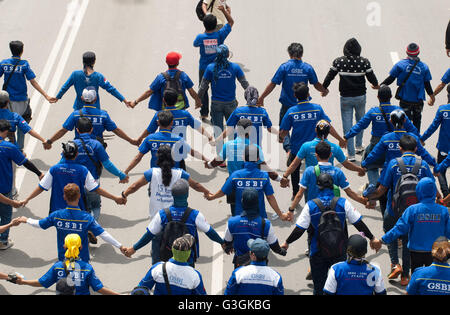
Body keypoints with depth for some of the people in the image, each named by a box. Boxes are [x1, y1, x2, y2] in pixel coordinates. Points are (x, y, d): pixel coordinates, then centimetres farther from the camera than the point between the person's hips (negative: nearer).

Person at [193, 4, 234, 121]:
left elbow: (195, 44, 7)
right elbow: (231, 22, -5)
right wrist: (224, 10, -7)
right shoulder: (220, 35, -18)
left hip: (204, 69, 0)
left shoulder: (200, 37, -18)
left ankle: (204, 113, 18)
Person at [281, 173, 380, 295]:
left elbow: (299, 230, -9)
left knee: (319, 286, 12)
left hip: (318, 253, 0)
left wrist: (287, 243, 6)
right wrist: (372, 238, 11)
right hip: (339, 252, 0)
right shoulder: (343, 203, -8)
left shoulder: (310, 206, -9)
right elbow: (359, 224, -3)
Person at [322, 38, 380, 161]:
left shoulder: (339, 61, -9)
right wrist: (376, 85, 22)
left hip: (345, 98, -1)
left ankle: (351, 154, 5)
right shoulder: (364, 62, -10)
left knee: (347, 124, 5)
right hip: (360, 96, 1)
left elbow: (330, 76, -1)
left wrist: (324, 88, 16)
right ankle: (359, 146, 34)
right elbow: (371, 77, -2)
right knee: (360, 120, 25)